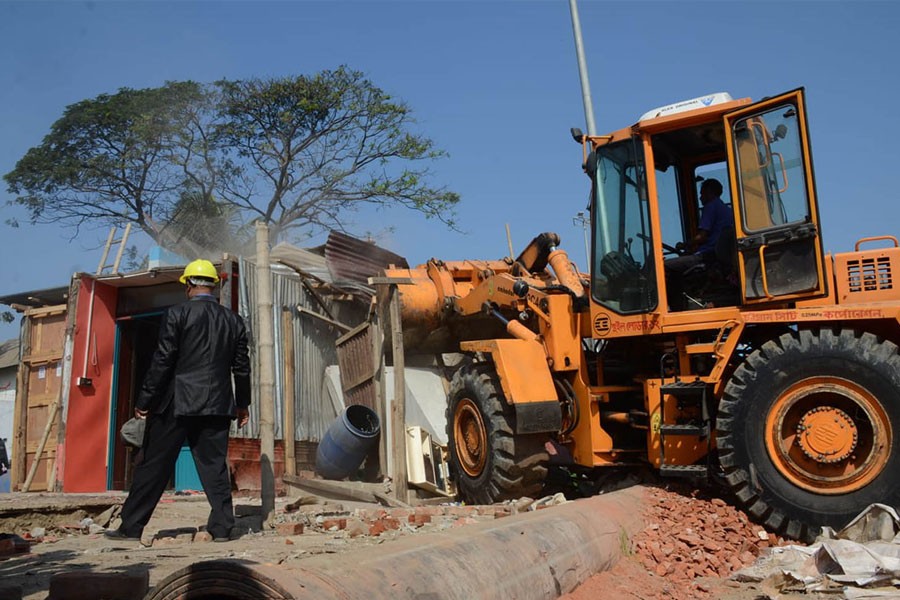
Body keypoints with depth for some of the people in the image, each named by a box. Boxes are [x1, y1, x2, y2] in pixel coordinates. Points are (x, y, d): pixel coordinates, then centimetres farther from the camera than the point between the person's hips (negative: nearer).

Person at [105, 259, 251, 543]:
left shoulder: (177, 314, -5)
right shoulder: (233, 320, 7)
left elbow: (163, 361, -8)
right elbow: (241, 367, 11)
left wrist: (144, 400, -1)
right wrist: (242, 404, 20)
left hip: (176, 402, -3)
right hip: (217, 405, 3)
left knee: (153, 465, 6)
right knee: (214, 465, 7)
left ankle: (131, 526, 14)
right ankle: (222, 527, 5)